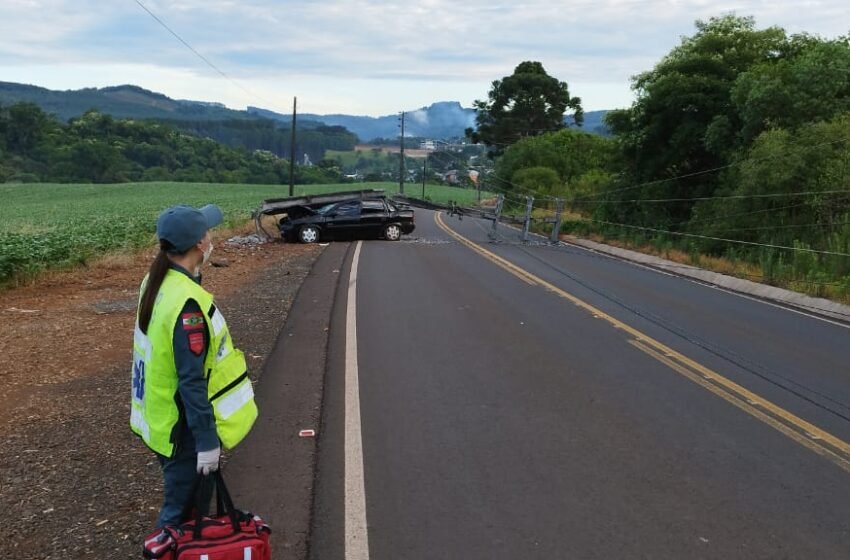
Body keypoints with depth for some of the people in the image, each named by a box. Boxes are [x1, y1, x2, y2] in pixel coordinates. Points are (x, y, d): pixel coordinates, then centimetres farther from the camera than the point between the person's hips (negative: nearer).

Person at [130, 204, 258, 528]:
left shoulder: (156, 283, 0)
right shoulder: (187, 303, -28)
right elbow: (192, 381, -27)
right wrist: (207, 440, -21)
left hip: (160, 416, 9)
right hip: (182, 428, -9)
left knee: (183, 500, 24)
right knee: (180, 512, 7)